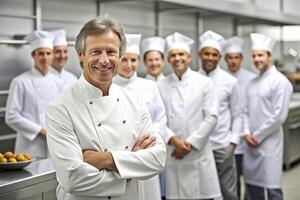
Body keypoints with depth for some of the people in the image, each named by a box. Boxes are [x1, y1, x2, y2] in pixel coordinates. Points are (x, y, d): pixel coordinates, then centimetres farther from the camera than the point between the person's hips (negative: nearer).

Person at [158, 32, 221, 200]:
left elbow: (211, 117, -4)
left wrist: (190, 143, -9)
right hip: (172, 154, 1)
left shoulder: (204, 82, 1)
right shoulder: (161, 85, 5)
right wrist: (174, 140, -13)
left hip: (199, 153, -1)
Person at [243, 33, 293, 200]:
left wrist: (258, 136, -10)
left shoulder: (280, 81, -9)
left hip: (269, 143, -7)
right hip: (250, 143, 7)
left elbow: (279, 116, -14)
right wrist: (247, 134, -2)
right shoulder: (252, 82, 13)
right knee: (253, 185, 12)